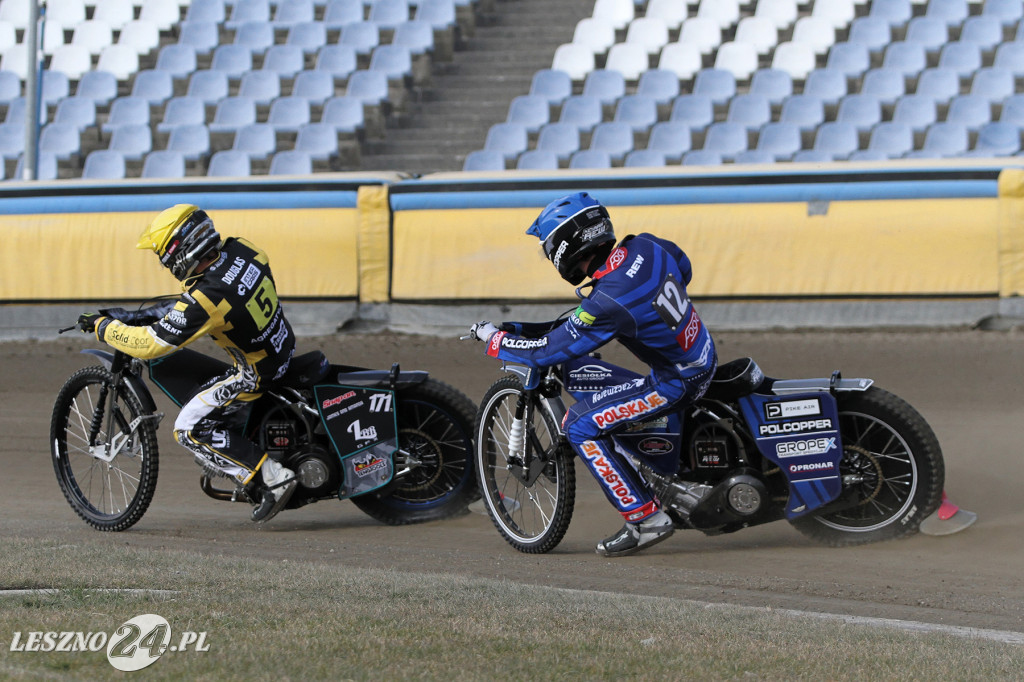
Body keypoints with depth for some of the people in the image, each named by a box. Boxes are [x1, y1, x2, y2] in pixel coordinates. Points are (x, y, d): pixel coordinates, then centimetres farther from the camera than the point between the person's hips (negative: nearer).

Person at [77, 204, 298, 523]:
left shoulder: (203, 300, -30)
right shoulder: (240, 248, -9)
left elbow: (150, 344, -22)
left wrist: (101, 325, -9)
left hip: (257, 374, -9)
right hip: (284, 344, 9)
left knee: (190, 430, -3)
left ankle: (273, 476, -6)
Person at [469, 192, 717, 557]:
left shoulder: (606, 305, -27)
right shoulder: (645, 247, -6)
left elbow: (545, 351, -20)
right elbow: (684, 269, 17)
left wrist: (493, 338, -4)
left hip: (676, 382, -9)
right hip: (702, 352, 9)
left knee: (581, 428, -9)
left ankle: (645, 519, -8)